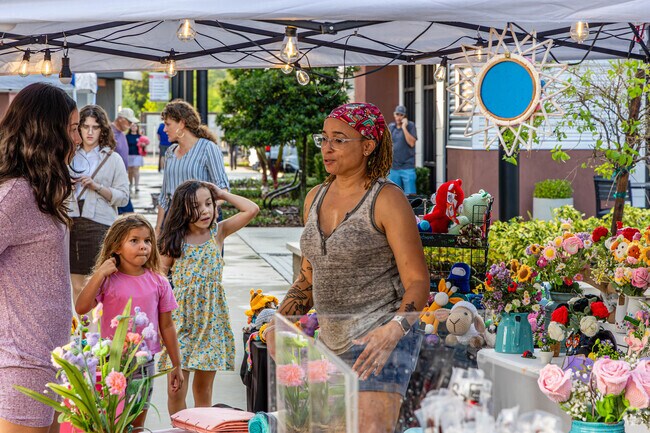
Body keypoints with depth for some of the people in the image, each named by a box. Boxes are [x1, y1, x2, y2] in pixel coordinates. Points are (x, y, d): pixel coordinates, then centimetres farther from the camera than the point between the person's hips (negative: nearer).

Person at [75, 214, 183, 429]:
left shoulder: (158, 282, 2)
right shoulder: (108, 281, -6)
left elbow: (166, 326, 8)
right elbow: (81, 308, -18)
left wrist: (176, 365, 10)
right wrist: (99, 274, -21)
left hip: (144, 363, 3)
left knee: (136, 424, 13)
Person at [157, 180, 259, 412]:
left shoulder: (218, 232, 2)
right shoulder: (174, 239, 1)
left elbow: (252, 209, -8)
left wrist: (223, 194, -1)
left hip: (211, 317, 1)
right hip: (181, 317, -1)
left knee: (203, 388, 8)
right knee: (175, 390, -2)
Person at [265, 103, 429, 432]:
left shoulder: (387, 199, -10)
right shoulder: (315, 198, 11)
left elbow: (417, 282, -12)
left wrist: (392, 331, -29)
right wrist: (280, 323, 7)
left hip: (380, 341, -7)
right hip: (333, 340, 7)